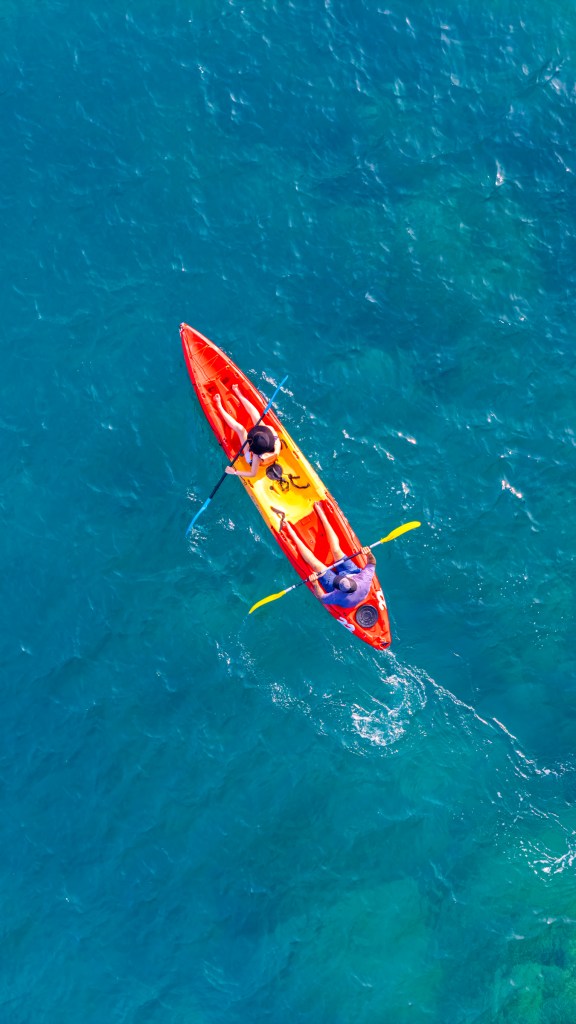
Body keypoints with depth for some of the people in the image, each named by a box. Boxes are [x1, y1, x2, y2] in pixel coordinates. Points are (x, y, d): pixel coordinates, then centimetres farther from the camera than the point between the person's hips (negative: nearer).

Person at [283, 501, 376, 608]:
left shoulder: (341, 597, -46)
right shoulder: (364, 580, -41)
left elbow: (321, 598, -27)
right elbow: (372, 563, -20)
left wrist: (315, 584, -38)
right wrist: (369, 554, -39)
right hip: (354, 575, 3)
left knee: (316, 564, -11)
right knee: (336, 551, -6)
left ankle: (290, 531, 0)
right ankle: (321, 513, 4)